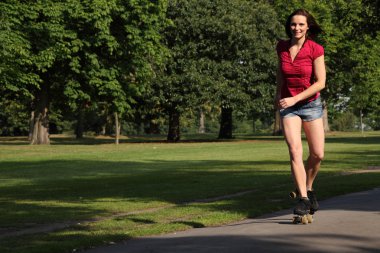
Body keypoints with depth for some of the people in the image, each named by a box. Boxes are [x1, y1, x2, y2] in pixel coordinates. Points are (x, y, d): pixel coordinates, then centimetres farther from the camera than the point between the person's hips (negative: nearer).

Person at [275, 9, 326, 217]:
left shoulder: (315, 50, -12)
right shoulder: (282, 47, -2)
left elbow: (320, 82, -14)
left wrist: (294, 99, -19)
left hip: (311, 104, -1)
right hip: (288, 106, 1)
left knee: (317, 154, 0)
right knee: (295, 152, -15)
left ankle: (308, 189, 26)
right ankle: (303, 199, -15)